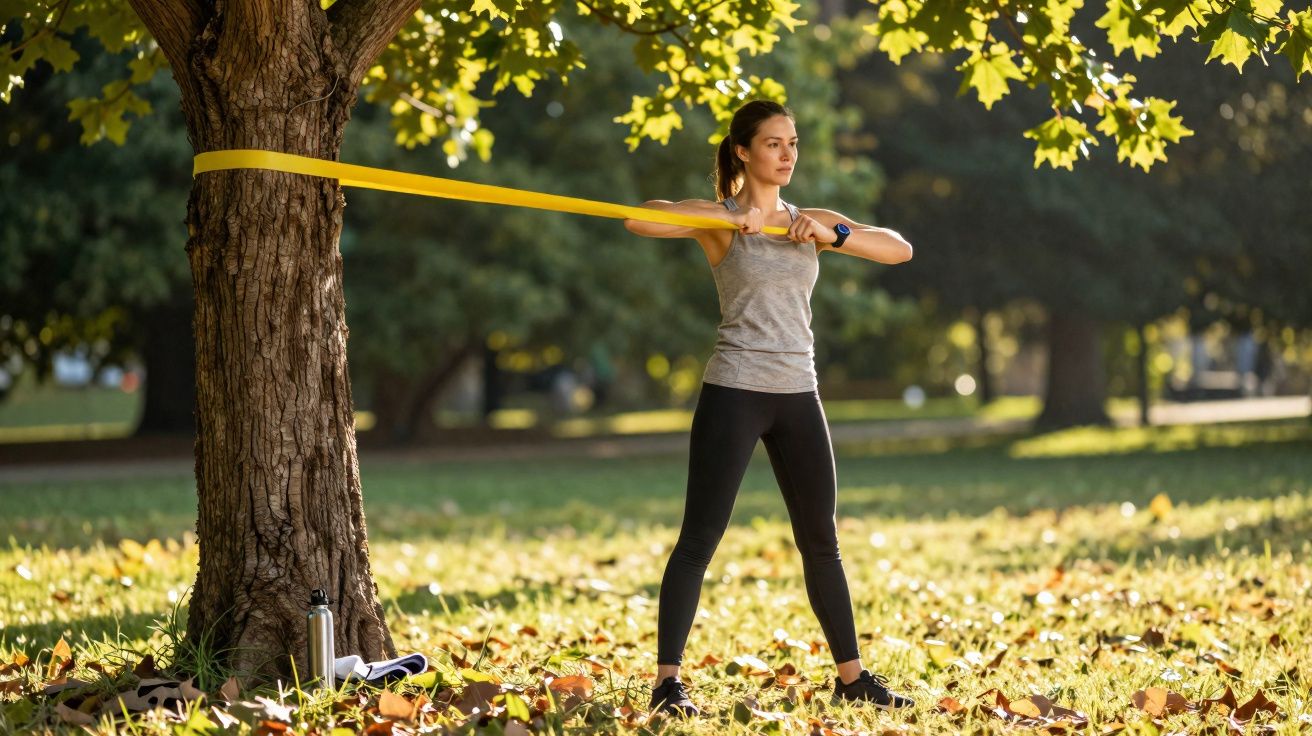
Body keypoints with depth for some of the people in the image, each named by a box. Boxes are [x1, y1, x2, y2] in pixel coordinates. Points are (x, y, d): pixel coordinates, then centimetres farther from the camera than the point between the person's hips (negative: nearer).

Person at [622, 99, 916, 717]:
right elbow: (638, 220, -19)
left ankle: (851, 676, 20)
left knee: (821, 542, 11)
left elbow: (900, 249, 1)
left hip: (798, 394, 5)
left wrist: (832, 235, -14)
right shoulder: (720, 219, -2)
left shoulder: (814, 221, 11)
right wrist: (733, 218, -22)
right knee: (699, 538, -6)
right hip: (735, 390, -5)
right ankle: (667, 682, -3)